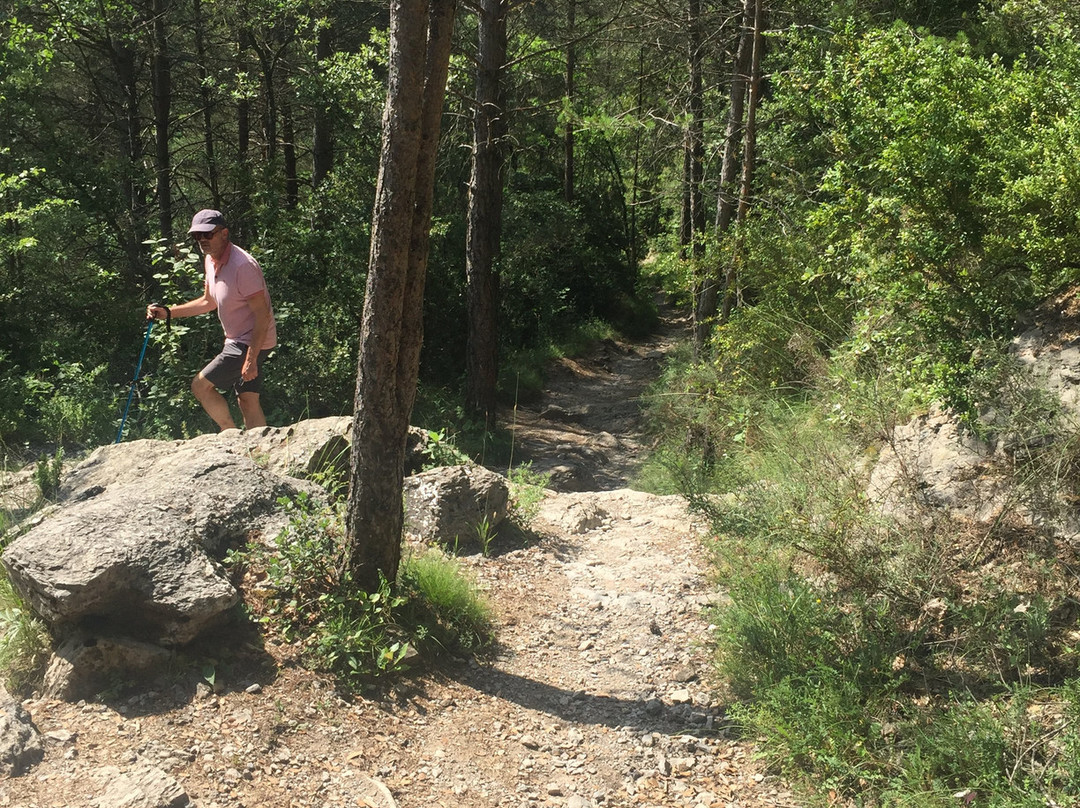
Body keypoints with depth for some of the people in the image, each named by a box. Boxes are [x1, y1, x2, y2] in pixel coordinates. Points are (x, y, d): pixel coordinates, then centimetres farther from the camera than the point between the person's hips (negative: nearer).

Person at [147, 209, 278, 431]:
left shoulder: (243, 265, -22)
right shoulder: (210, 260, 7)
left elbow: (263, 314, -24)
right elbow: (209, 302, 23)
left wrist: (251, 358, -27)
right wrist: (168, 312, 15)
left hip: (253, 343, -9)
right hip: (237, 342, 9)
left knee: (201, 386, -7)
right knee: (248, 401, 8)